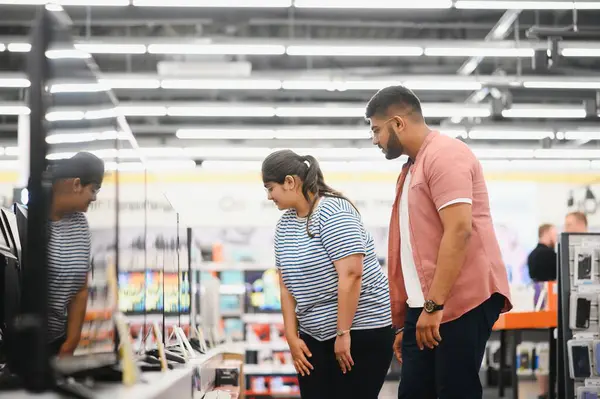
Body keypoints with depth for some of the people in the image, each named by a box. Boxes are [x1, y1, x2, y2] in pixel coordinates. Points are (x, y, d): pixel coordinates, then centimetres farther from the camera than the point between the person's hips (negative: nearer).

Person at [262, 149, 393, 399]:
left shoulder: (333, 212, -15)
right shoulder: (284, 224, 8)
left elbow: (351, 274, -21)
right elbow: (287, 286, 9)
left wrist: (343, 333, -21)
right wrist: (292, 337, 3)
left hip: (361, 331, -7)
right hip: (314, 335, 7)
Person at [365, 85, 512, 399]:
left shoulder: (445, 155, -9)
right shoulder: (413, 167, 21)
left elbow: (459, 230, -20)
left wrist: (434, 306, -22)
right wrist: (403, 323, 20)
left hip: (463, 301, -9)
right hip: (422, 306, 9)